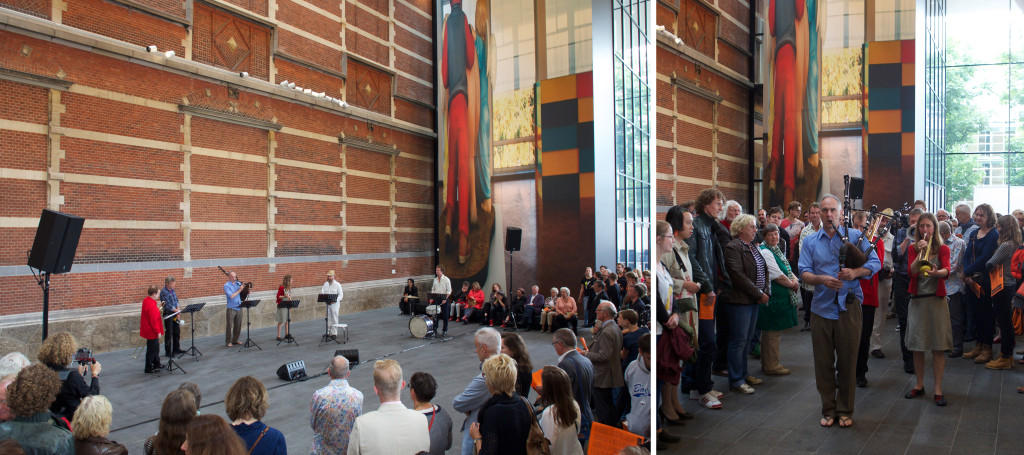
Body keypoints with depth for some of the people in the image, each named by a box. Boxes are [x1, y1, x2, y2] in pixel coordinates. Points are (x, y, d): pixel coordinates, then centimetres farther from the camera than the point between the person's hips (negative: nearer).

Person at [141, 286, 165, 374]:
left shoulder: (146, 301, 5)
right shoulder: (151, 305, -26)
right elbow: (153, 320, -25)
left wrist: (158, 311, 6)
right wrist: (158, 331, -19)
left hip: (149, 330, 10)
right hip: (152, 332, -10)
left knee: (155, 348, 22)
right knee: (151, 350, 1)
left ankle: (157, 364, 34)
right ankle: (149, 368, 10)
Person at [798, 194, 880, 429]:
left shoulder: (855, 236, 4)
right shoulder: (810, 241, 8)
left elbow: (875, 263, 0)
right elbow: (804, 273, 1)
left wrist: (855, 272, -19)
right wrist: (821, 279, -19)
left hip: (848, 307, -1)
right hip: (821, 308, 1)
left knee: (847, 361, 6)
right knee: (823, 362, 6)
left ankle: (845, 410, 20)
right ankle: (828, 409, 20)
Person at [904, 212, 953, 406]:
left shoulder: (943, 249, 3)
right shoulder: (913, 249, 7)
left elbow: (947, 271, -16)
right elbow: (911, 272, -9)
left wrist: (936, 272, -37)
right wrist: (920, 252, -18)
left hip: (936, 300, -1)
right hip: (917, 300, 2)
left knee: (938, 347, -2)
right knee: (917, 346, 5)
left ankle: (938, 389, 5)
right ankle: (919, 385, 19)